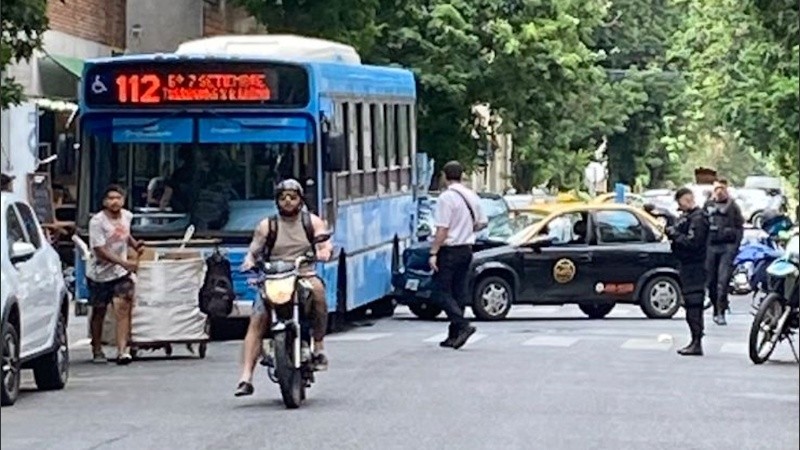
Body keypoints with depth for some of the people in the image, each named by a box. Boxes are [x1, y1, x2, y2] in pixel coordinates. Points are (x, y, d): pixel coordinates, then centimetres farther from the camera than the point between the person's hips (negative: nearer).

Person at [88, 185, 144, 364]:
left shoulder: (127, 216, 3)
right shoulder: (97, 221, -16)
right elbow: (100, 250, -21)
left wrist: (135, 244, 4)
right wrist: (124, 262, -26)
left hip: (121, 273, 3)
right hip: (101, 274, -3)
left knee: (123, 306, -14)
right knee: (99, 312, 9)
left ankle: (122, 350, -20)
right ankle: (97, 350, 26)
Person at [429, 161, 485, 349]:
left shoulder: (446, 197, -15)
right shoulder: (472, 196, 8)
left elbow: (442, 229, -19)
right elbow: (482, 223, 16)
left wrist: (434, 252, -15)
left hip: (450, 249, -8)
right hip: (467, 249, 8)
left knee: (444, 292, -3)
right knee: (459, 292, 10)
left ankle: (463, 326, -19)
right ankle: (454, 336, 12)